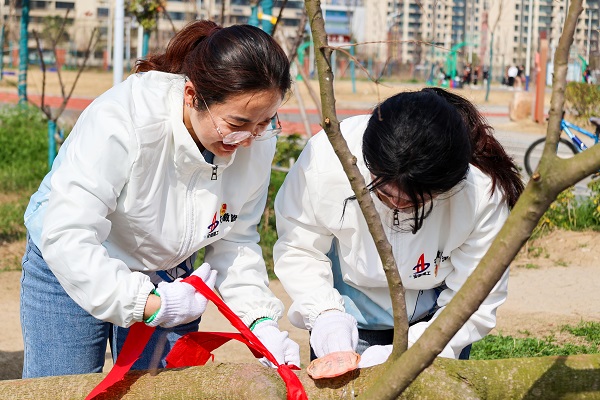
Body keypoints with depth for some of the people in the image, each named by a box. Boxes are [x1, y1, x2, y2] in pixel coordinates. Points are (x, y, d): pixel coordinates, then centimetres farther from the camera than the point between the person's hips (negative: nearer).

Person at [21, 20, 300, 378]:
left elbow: (235, 240, -7)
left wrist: (261, 321, -20)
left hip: (167, 277, 4)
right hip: (72, 267, -4)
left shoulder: (257, 142, -18)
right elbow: (66, 238, -37)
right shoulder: (119, 121, -35)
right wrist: (151, 304, -38)